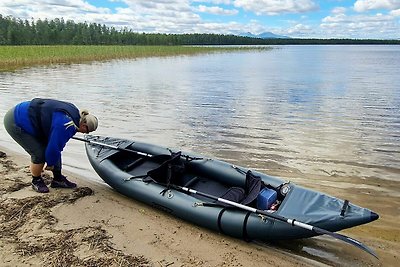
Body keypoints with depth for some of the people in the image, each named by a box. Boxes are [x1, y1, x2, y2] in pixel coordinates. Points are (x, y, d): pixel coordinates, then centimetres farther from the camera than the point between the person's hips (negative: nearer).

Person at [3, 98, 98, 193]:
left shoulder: (74, 112, -1)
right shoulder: (66, 125, -32)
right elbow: (54, 146, -24)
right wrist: (50, 163, -5)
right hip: (15, 123, -10)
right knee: (39, 153, -10)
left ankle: (58, 179, 19)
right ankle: (36, 181, 14)